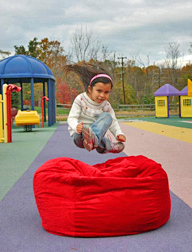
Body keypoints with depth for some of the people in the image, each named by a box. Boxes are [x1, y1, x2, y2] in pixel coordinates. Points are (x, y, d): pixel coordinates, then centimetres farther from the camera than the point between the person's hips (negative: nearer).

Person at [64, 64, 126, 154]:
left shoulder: (106, 105, 3)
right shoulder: (80, 99, -8)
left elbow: (113, 122, 8)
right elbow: (71, 118, -13)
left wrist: (119, 133, -13)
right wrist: (76, 126, -38)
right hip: (79, 136, -4)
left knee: (107, 116, -22)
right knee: (79, 135, -41)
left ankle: (94, 138, -47)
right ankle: (107, 145, -38)